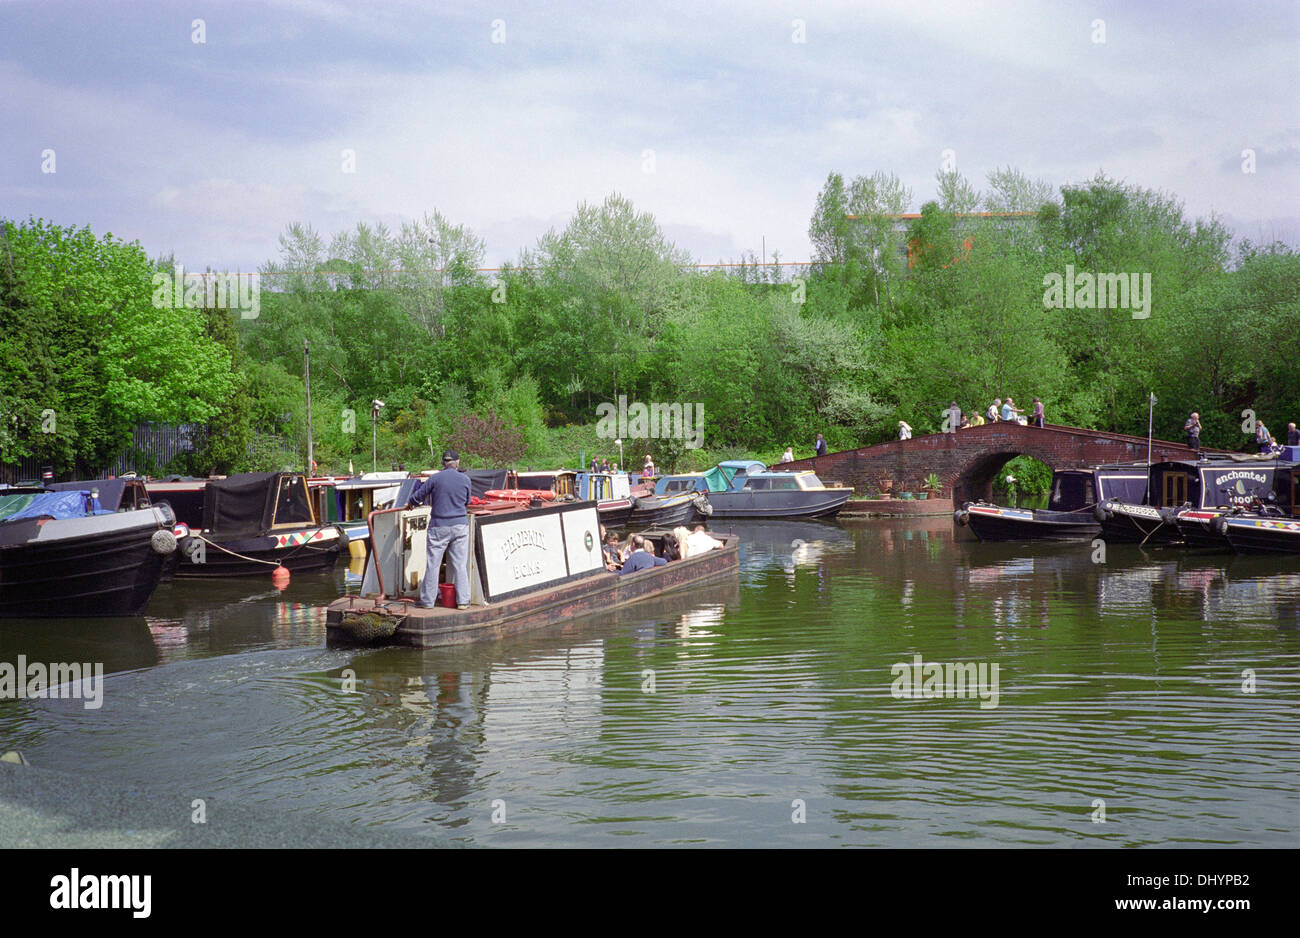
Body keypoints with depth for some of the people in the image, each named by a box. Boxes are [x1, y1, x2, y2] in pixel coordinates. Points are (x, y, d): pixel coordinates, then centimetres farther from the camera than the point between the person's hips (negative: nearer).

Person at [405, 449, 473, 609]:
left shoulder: (435, 478, -7)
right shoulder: (465, 479, 0)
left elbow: (418, 495, 2)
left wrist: (411, 504, 23)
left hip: (439, 526, -2)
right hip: (460, 525, 2)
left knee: (433, 564, 5)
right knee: (460, 564, 6)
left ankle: (428, 600, 9)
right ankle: (462, 600, 6)